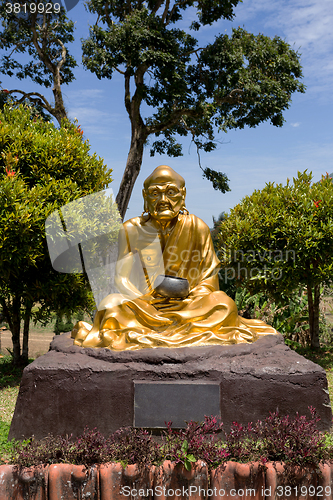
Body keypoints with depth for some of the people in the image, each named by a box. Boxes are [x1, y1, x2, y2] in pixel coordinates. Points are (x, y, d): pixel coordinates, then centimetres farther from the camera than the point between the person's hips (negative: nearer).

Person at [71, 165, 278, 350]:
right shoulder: (132, 229, -1)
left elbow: (209, 277, 0)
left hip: (187, 304, 1)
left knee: (224, 303, -27)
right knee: (111, 304, -28)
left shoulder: (197, 228, -1)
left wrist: (191, 299, -18)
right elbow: (122, 277, -1)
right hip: (143, 304, 0)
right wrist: (142, 299, -19)